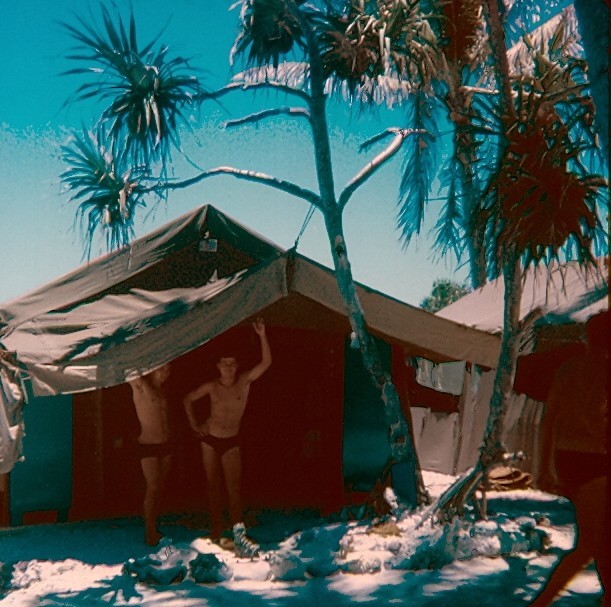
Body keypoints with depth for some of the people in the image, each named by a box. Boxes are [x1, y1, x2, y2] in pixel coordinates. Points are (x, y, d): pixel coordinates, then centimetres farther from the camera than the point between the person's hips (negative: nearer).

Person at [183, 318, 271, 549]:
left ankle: (237, 528, -7)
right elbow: (188, 399, 11)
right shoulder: (211, 386, -4)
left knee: (234, 486, -9)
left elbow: (266, 363, -20)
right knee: (214, 485, 8)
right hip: (210, 439, 1)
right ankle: (216, 528, 16)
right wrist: (194, 423, 4)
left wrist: (262, 336, -30)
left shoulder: (244, 381, -7)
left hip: (231, 442, -1)